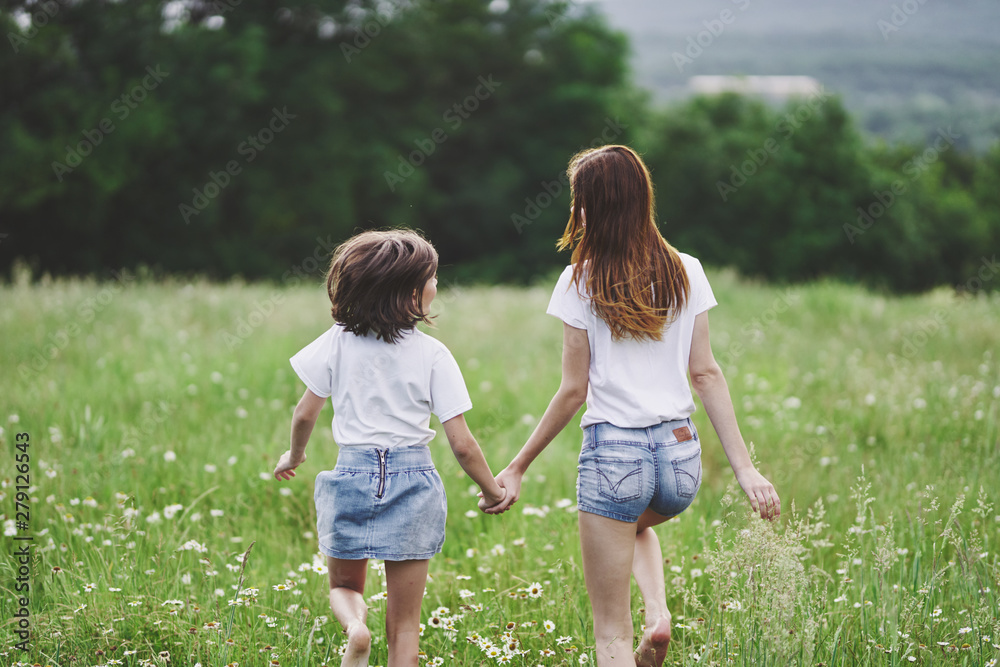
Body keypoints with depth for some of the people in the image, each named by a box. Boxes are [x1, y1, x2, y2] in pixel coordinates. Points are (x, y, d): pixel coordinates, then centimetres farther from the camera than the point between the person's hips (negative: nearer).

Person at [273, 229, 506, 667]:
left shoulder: (339, 341, -2)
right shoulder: (432, 354, -6)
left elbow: (305, 414, 3)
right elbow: (461, 445, -6)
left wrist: (293, 457, 23)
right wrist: (492, 491, 10)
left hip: (352, 475, 1)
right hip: (412, 482, -1)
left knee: (343, 586, 22)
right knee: (404, 627, 8)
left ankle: (354, 626, -11)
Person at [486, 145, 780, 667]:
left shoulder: (580, 283, -6)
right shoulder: (685, 272, 4)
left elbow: (574, 391, -5)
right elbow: (705, 373, 3)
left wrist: (517, 468, 5)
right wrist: (744, 467, 5)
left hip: (613, 450, -4)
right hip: (681, 451, 4)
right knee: (638, 525, 38)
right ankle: (658, 614, 13)